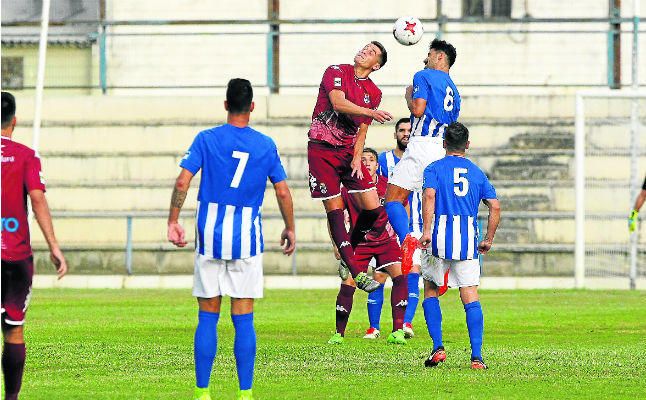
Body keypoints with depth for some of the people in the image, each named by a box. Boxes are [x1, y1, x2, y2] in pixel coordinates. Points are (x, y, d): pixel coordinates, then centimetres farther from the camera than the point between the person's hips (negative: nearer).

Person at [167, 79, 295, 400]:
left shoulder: (207, 139, 0)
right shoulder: (266, 145, 3)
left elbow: (182, 182, -8)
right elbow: (283, 192, 6)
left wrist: (173, 222, 0)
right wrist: (290, 229, 19)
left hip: (210, 237, 0)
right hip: (247, 239, 0)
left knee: (207, 318, 5)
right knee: (243, 319, 1)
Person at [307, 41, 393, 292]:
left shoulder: (373, 93, 9)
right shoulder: (336, 72, -4)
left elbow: (362, 131, 8)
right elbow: (338, 103, -21)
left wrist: (357, 158, -6)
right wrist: (370, 112, -31)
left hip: (349, 151, 4)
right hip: (322, 150, -4)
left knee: (373, 209, -7)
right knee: (334, 211, -8)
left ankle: (348, 258, 16)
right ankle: (356, 272, -7)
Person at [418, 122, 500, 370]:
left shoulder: (434, 169, 5)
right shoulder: (477, 173, 14)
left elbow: (429, 195, -14)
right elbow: (495, 206, 7)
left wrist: (426, 230, -18)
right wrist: (488, 240, 16)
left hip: (440, 238, -2)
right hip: (467, 241, 2)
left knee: (431, 292, 15)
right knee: (471, 298, 0)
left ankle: (437, 347, 3)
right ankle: (476, 356, -9)